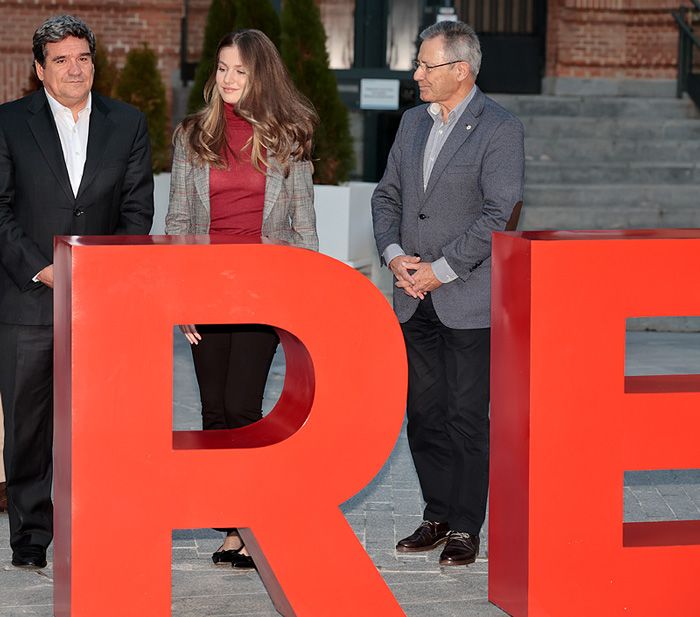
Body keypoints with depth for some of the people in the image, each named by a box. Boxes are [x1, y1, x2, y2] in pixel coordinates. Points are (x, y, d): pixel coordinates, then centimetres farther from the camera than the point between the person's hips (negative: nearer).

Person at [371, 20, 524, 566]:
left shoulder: (499, 128, -9)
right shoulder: (414, 121, 13)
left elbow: (498, 214, -15)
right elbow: (388, 194, 15)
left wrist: (440, 270, -15)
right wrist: (394, 254, -2)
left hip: (470, 300, -6)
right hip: (415, 298, 7)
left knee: (467, 417, -1)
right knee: (424, 413, 10)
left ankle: (465, 529, 7)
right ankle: (437, 517, 21)